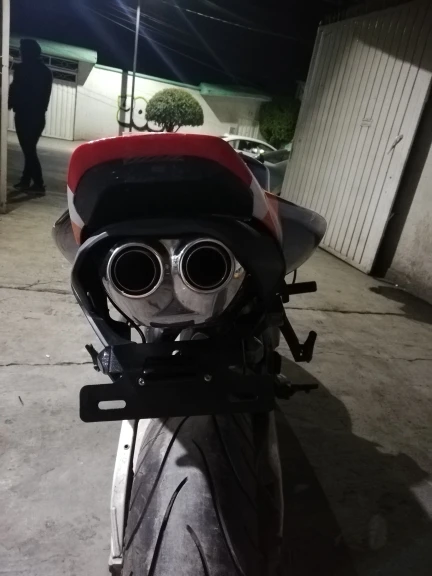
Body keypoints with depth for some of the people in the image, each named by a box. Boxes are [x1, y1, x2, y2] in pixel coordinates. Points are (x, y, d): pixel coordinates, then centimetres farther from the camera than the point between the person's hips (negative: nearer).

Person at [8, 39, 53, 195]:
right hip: (39, 115, 7)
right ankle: (25, 181, 18)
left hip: (24, 115, -7)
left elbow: (16, 90, -8)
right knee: (30, 149, 13)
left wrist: (10, 105, 6)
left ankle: (38, 184, -7)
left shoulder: (22, 68, -10)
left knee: (28, 150, -4)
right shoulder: (46, 71, 12)